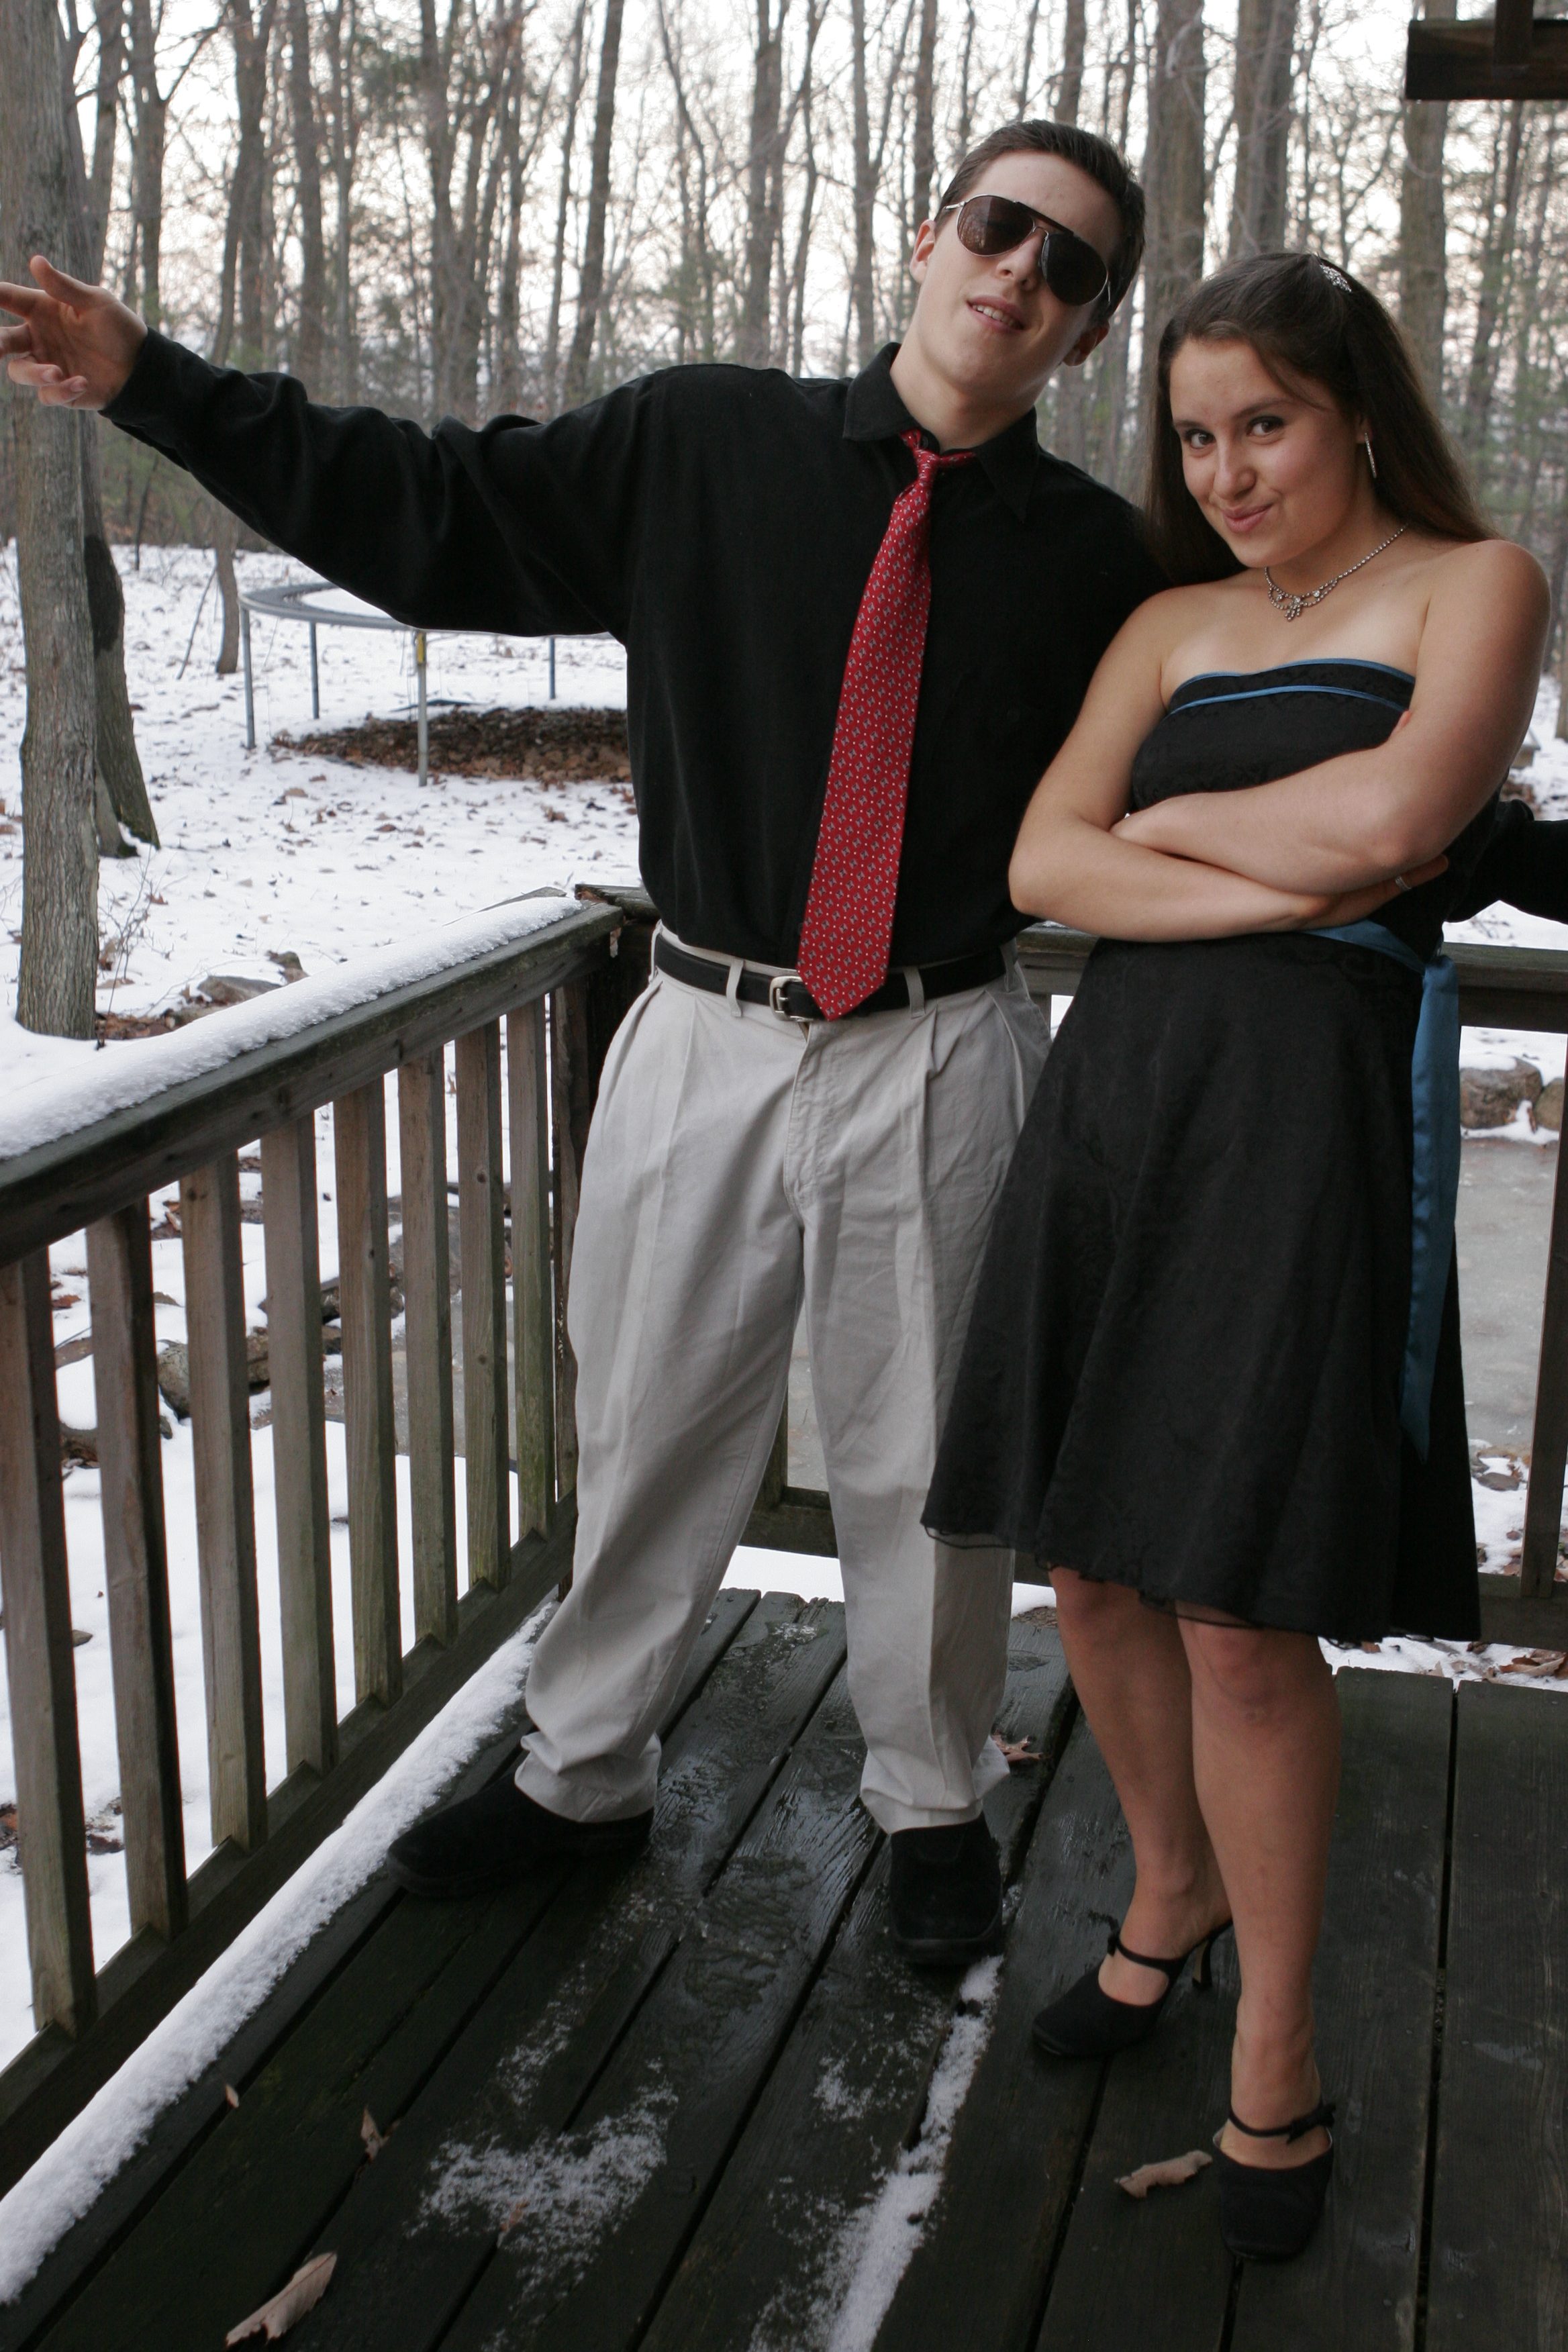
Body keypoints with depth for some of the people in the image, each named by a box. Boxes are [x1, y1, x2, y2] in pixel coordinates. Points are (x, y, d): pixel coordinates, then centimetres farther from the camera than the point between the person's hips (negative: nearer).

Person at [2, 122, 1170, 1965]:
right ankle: (584, 1768, 37)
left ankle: (931, 1799, 35)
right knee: (649, 1423, 15)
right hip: (707, 1036, 2)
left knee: (918, 1458, 11)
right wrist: (150, 381, -1)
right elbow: (437, 514, 2)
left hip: (939, 1063, -1)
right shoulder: (703, 445, 1)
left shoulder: (1097, 558, 0)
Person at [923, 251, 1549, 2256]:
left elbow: (1393, 822, -14)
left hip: (1312, 1099, -5)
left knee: (1242, 1610, -4)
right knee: (1092, 1559, 9)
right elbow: (1043, 864, 4)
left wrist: (1170, 819, 1)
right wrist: (1269, 885, -9)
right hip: (1116, 1080, 5)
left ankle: (1275, 2066, 16)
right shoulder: (1173, 623, 17)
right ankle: (1173, 1889, 36)